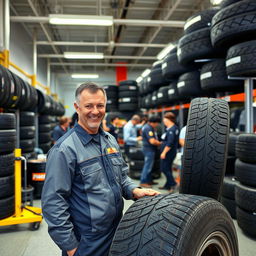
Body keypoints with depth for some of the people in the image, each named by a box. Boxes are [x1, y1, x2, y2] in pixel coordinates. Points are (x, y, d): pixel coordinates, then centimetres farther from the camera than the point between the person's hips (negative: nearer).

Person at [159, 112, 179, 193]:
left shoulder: (171, 130, -20)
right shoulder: (174, 128, 12)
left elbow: (170, 143, -25)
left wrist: (164, 152, -22)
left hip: (168, 152, -10)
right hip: (171, 152, 10)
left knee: (164, 168, -4)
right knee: (168, 168, 15)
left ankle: (173, 183, -4)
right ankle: (168, 185, 23)